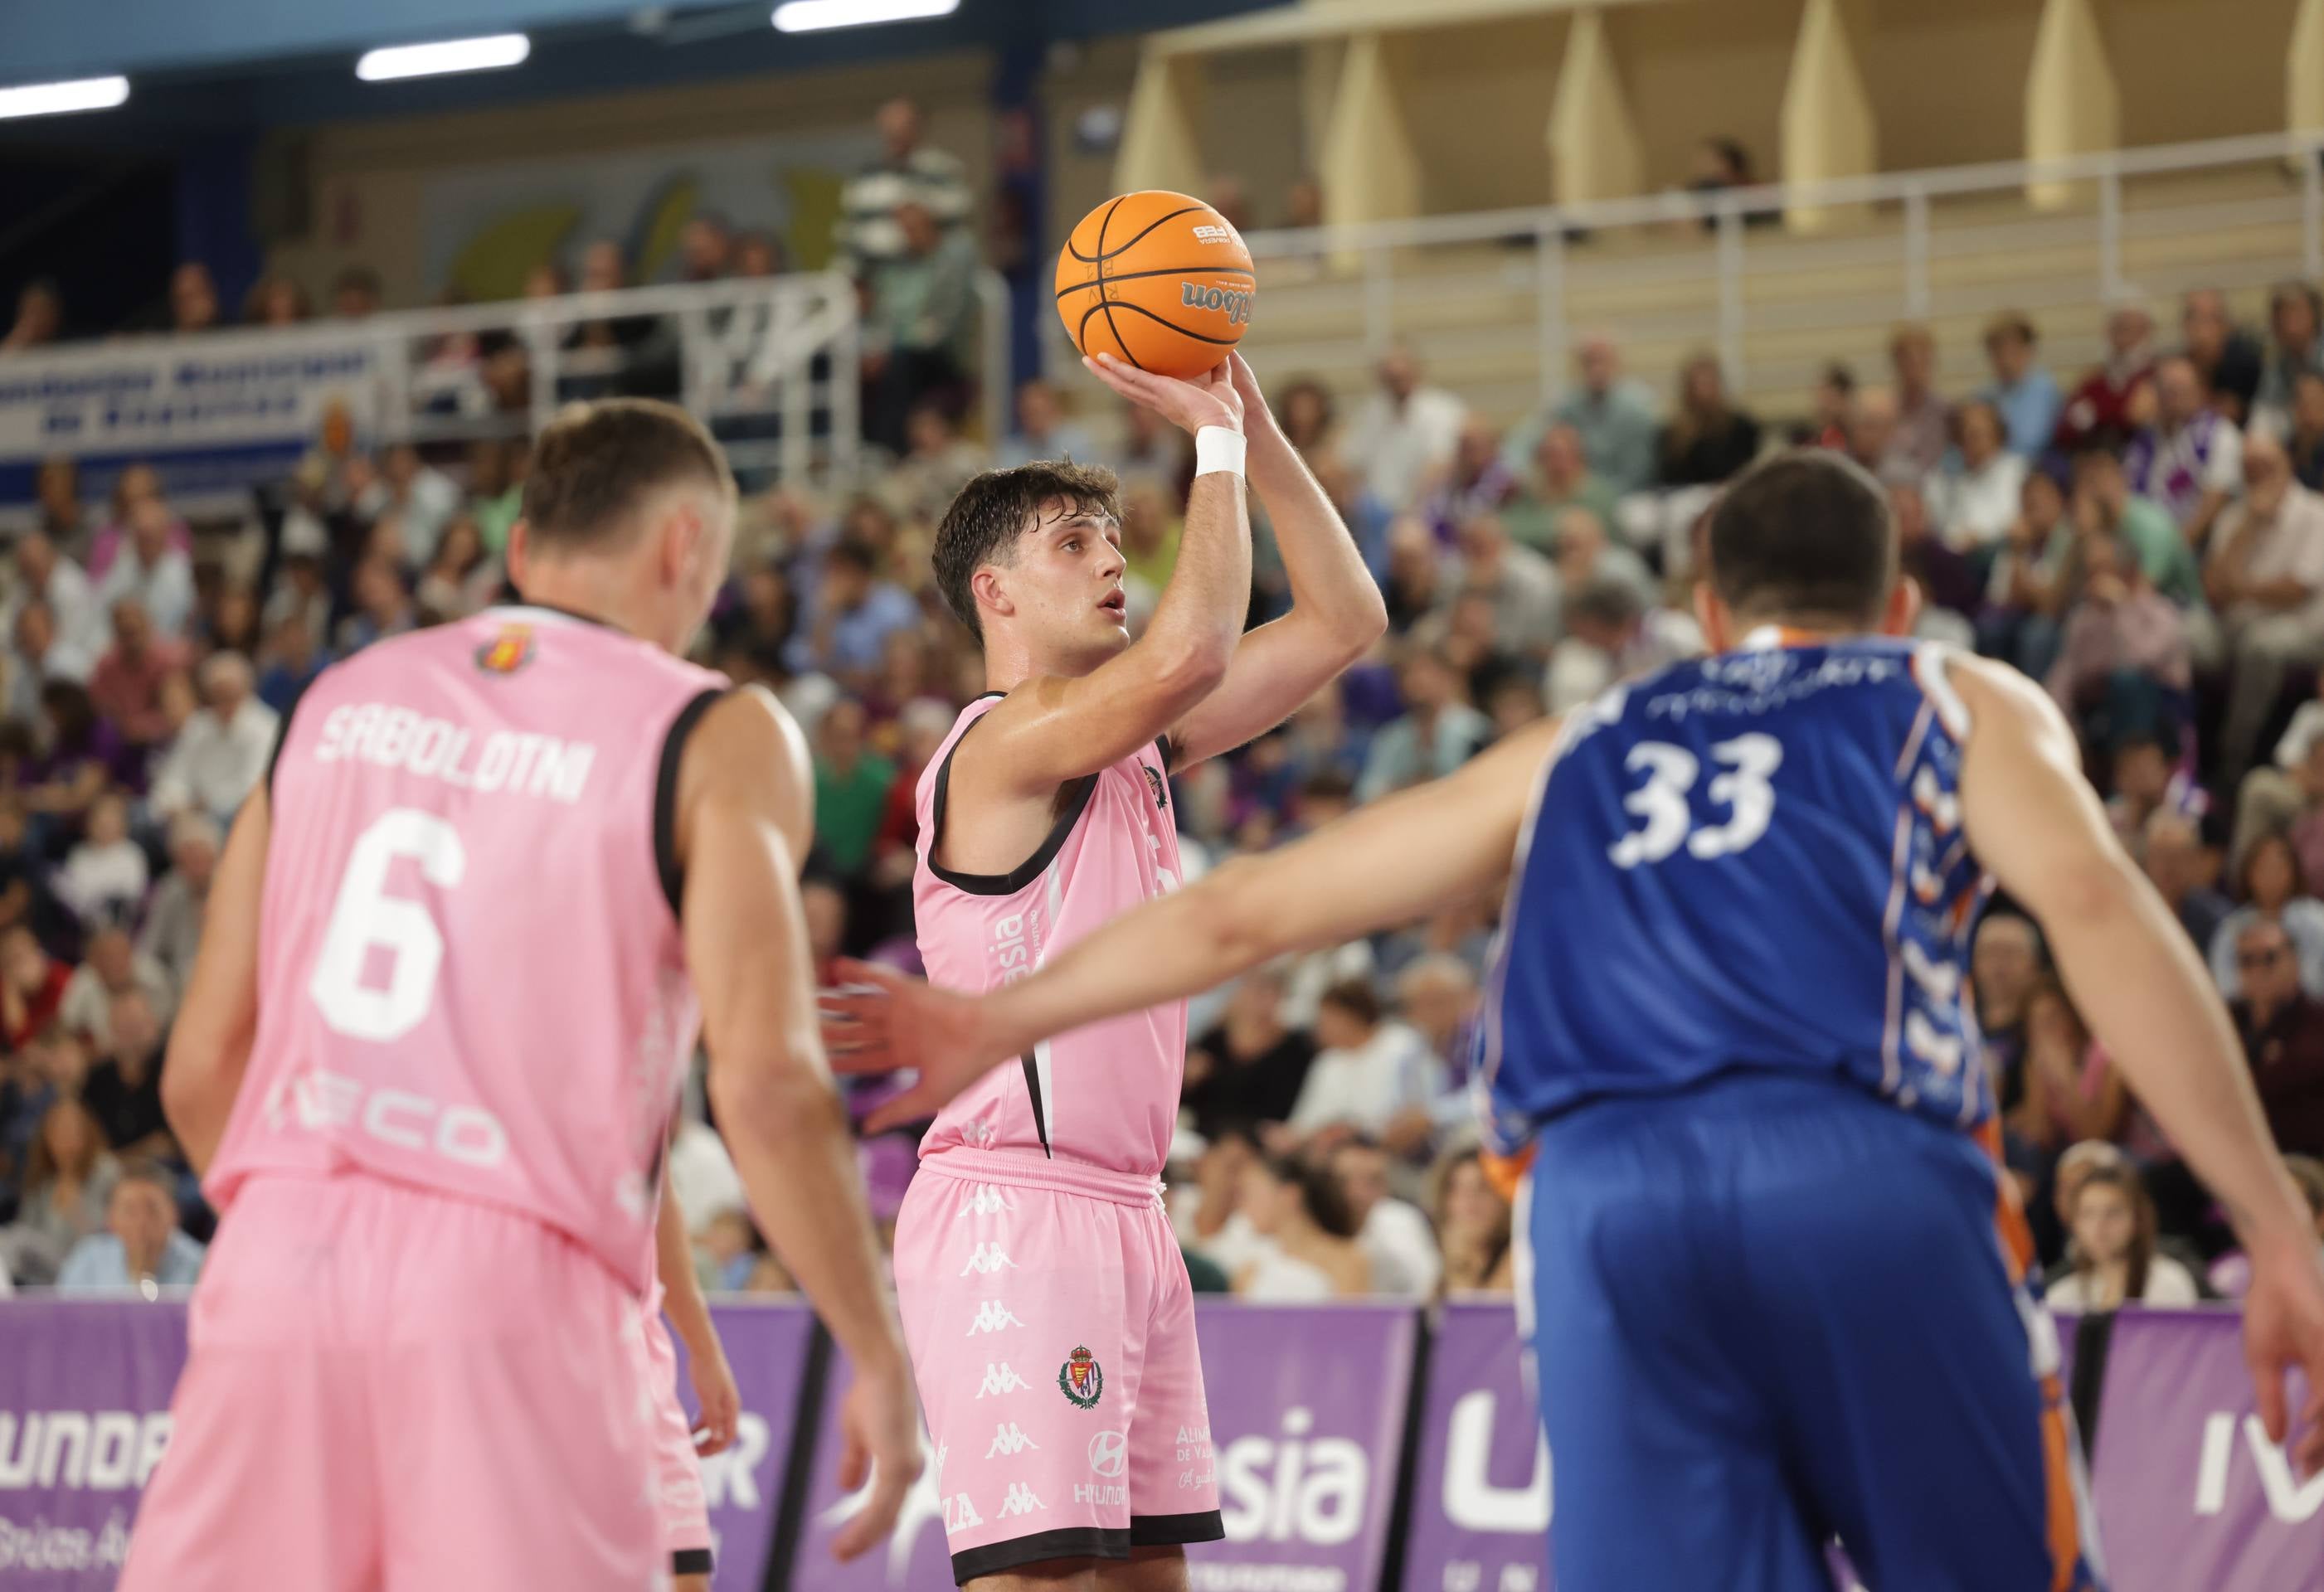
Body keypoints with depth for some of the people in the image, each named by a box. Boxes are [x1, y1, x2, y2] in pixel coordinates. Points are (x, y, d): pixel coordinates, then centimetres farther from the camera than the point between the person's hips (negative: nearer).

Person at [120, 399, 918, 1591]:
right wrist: (878, 1360, -1)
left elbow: (201, 1070, 16)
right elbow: (764, 1084, -9)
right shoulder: (718, 739, 4)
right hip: (507, 1275, -4)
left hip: (277, 1260, 4)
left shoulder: (337, 701, 18)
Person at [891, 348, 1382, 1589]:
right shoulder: (1001, 745, -11)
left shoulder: (1137, 744, 15)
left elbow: (1343, 622, 16)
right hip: (1013, 1213, -9)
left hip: (1125, 1212, 9)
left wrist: (1257, 424, 7)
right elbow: (1188, 651, -29)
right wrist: (1216, 443, -17)